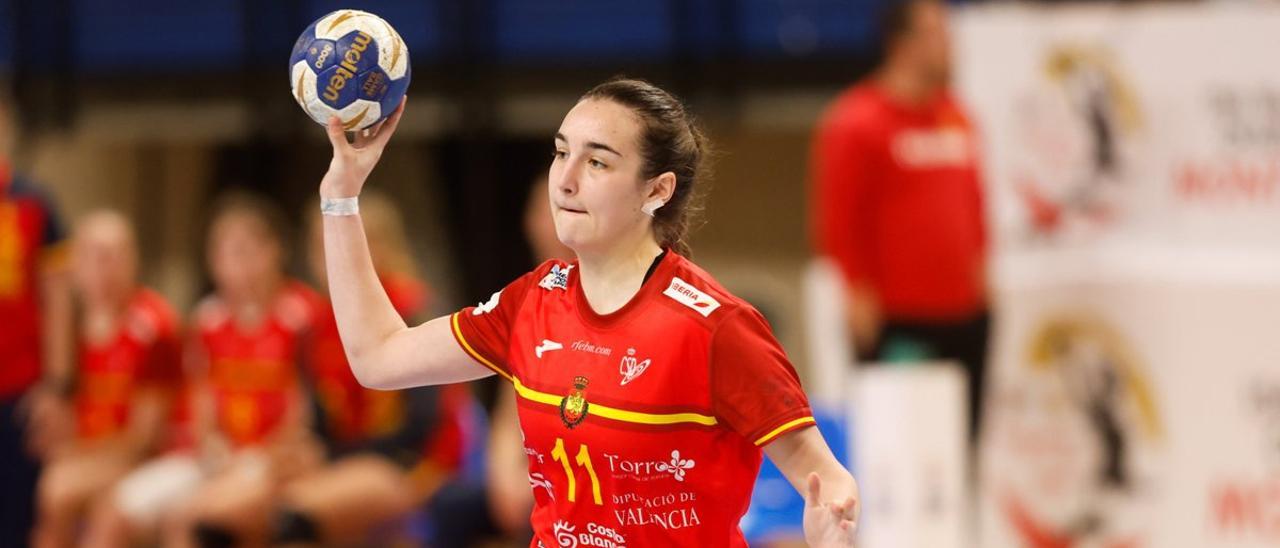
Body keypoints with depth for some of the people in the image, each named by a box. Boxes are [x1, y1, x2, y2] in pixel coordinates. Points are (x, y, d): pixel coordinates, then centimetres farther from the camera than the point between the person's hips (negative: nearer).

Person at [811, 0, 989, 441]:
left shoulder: (955, 117, 13)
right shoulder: (857, 123, -8)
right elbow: (836, 221, -10)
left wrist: (978, 266, 15)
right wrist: (861, 292, -14)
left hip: (964, 315, 7)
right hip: (897, 321, -7)